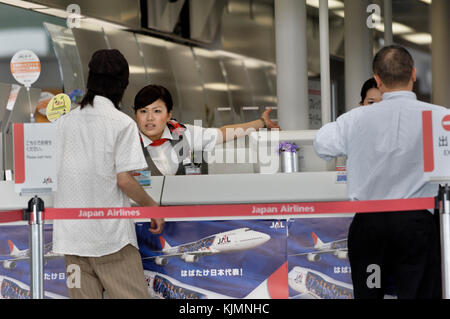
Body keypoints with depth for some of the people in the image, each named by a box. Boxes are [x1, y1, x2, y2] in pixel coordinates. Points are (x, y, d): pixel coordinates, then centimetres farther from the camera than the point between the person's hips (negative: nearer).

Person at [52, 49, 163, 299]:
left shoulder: (64, 122, 8)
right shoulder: (122, 123, -7)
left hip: (71, 234, 5)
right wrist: (152, 207, 2)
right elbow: (124, 180, -12)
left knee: (84, 295, 5)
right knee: (133, 296, -1)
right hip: (111, 234, -5)